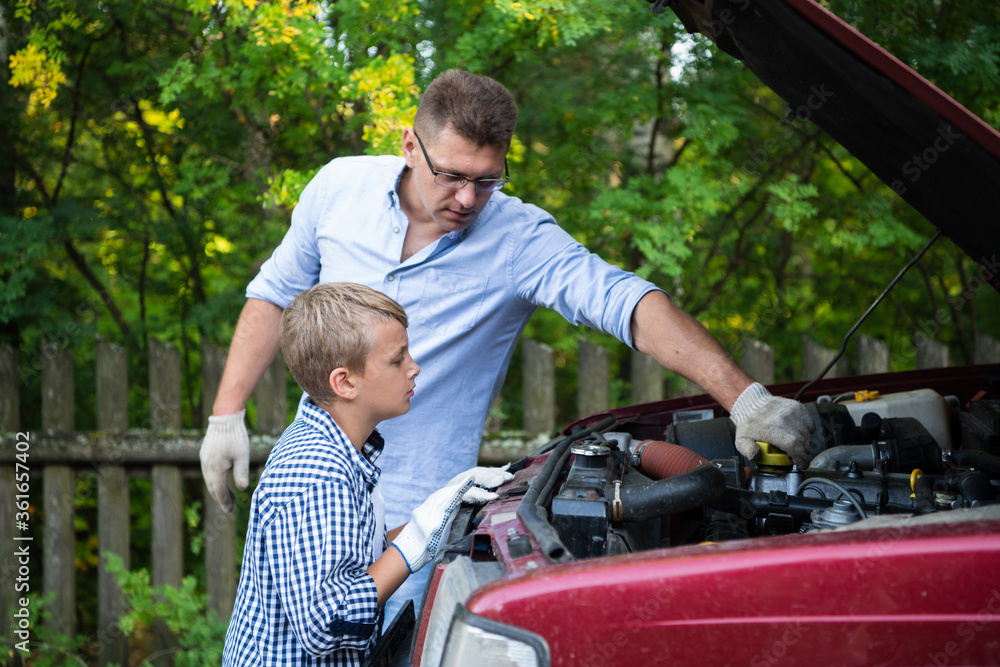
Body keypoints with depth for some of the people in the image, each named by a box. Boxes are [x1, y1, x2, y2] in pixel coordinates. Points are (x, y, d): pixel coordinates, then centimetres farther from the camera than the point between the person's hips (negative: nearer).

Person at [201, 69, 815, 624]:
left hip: (413, 512, -4)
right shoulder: (341, 187, -4)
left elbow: (632, 305, -27)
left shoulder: (522, 241, -15)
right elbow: (276, 294, 9)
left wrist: (746, 400, -39)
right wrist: (227, 416, 6)